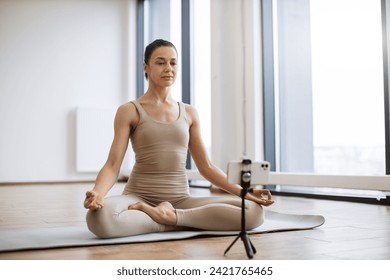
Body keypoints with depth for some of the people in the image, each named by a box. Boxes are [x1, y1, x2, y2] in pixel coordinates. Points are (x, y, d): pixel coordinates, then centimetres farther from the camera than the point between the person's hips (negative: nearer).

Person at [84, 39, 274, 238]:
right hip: (139, 197, -3)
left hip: (181, 200, 4)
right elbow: (112, 165, -6)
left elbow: (206, 167, 12)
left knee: (254, 212, -18)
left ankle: (171, 216, -14)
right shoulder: (129, 111, 1)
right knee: (100, 217, -39)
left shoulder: (189, 113, 12)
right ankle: (171, 222, -17)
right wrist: (97, 193, -28)